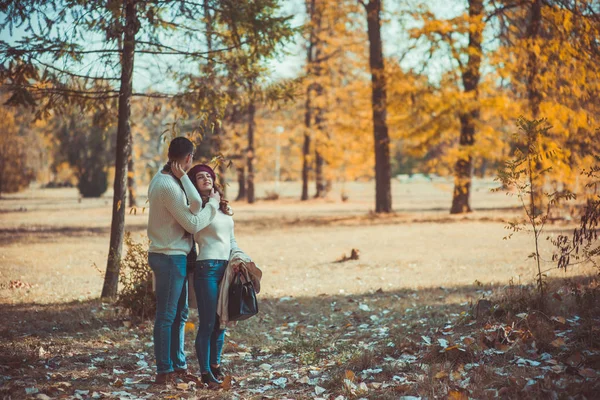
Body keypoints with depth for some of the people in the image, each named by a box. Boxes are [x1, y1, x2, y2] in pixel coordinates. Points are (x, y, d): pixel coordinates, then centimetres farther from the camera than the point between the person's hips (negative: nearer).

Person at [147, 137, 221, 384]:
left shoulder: (163, 179, 11)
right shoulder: (168, 186, -20)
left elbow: (194, 207, 3)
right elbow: (194, 223, -16)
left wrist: (182, 177, -5)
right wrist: (213, 203, -4)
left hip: (173, 256, 10)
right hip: (170, 257, -10)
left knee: (179, 314, 16)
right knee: (167, 315, -3)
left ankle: (178, 364, 24)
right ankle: (164, 371, 4)